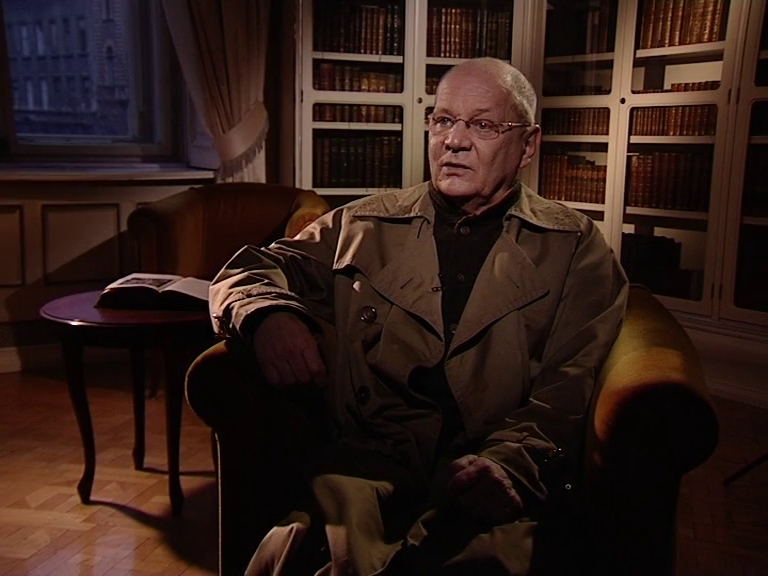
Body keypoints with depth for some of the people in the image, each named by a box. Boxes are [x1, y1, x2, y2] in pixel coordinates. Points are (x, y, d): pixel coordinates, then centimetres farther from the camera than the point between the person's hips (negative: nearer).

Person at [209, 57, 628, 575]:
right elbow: (246, 272, 18)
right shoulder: (365, 227, 18)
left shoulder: (576, 247, 12)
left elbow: (571, 386, 2)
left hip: (504, 476, 0)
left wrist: (509, 462, -19)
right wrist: (271, 315, -7)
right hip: (370, 458, 1)